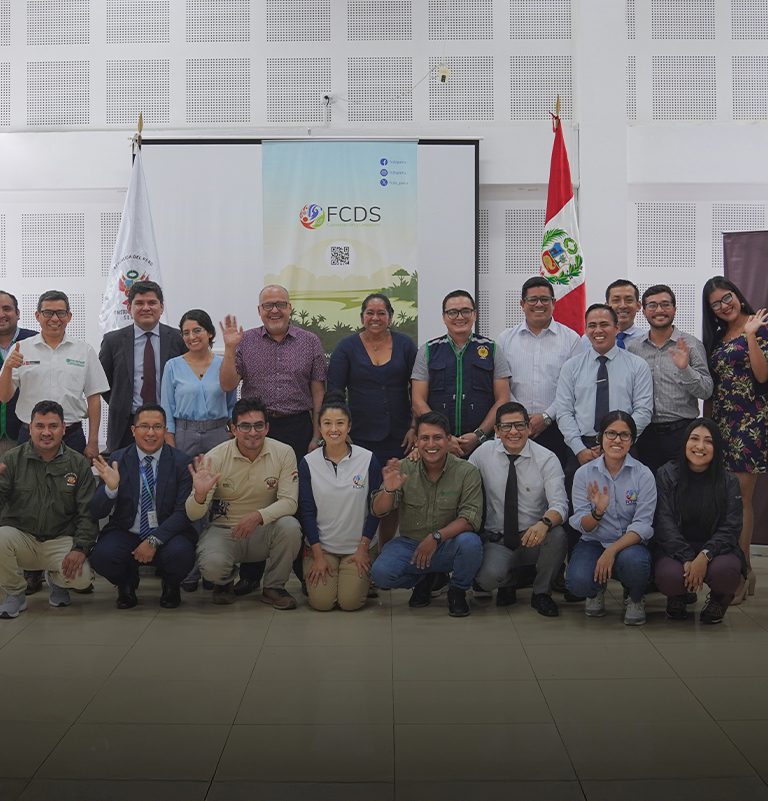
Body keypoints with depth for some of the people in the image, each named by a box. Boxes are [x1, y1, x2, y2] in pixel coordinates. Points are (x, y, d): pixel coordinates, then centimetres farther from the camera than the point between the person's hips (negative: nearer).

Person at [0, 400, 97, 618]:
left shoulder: (79, 464, 0)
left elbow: (87, 512, -2)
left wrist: (80, 548, -15)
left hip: (61, 541, 0)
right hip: (20, 536, 0)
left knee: (82, 577, -25)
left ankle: (55, 579, 16)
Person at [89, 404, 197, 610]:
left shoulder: (181, 462, -3)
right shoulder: (116, 460, 0)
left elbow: (183, 512, -9)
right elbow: (97, 513, -4)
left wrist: (154, 541, -20)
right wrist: (111, 488, -24)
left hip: (166, 534, -1)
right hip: (125, 534, 1)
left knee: (180, 554, -32)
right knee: (102, 555, -29)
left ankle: (170, 587, 7)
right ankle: (127, 585, 9)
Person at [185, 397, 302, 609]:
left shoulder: (283, 453, -9)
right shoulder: (215, 458, -11)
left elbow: (289, 501, -13)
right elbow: (193, 515, -11)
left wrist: (259, 516, -32)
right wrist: (200, 495, -35)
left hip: (264, 530, 1)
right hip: (224, 530, -1)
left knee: (290, 526, -30)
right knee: (212, 565, -32)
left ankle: (274, 587, -3)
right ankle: (225, 581, 10)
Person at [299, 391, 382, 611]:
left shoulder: (368, 460, -6)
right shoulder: (308, 463, -4)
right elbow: (306, 510, -3)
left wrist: (363, 548, -4)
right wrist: (318, 555, -6)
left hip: (357, 547, 0)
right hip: (321, 546, 1)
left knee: (350, 601, -14)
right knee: (321, 602, -14)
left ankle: (362, 578, 19)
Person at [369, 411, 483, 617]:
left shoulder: (467, 472, -9)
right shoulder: (404, 468, -4)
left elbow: (470, 518, -16)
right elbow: (378, 511, -7)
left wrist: (436, 536, -30)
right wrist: (389, 490, -29)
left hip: (449, 546, -2)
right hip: (410, 544, 2)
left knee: (470, 542, -34)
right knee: (380, 573, -25)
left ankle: (457, 592, -1)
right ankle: (425, 580, 11)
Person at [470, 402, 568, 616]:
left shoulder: (546, 459, -7)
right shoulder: (484, 453, -1)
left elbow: (559, 504, -17)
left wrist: (544, 523, -38)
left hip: (534, 537, 0)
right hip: (496, 540, 0)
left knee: (557, 535, -34)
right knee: (488, 577, -31)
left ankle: (542, 593, -3)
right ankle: (507, 586, 12)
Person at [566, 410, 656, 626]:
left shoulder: (643, 475, -5)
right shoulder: (584, 473, -2)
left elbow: (642, 526, -11)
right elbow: (582, 526, -4)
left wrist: (612, 551, -25)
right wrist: (598, 512, -28)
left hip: (630, 544, -1)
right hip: (593, 543, 1)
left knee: (633, 560, -37)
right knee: (578, 581, -30)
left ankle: (636, 600, 1)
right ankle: (596, 590, 12)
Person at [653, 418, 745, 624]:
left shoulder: (728, 481, 2)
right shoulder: (667, 475, -1)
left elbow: (731, 528, -6)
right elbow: (664, 523, -8)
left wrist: (705, 556, -24)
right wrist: (687, 559, -22)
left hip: (715, 549, 1)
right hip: (675, 549, 0)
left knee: (724, 570, -34)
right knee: (670, 576, -34)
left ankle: (719, 599, 6)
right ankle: (677, 597, 8)